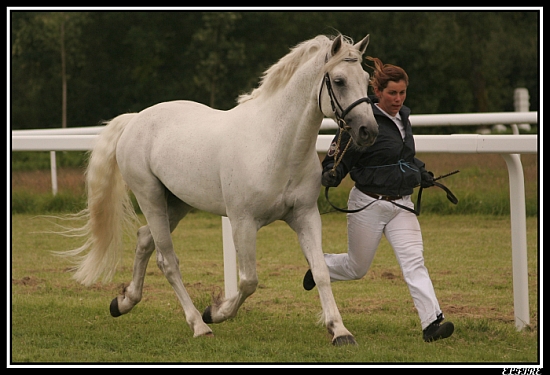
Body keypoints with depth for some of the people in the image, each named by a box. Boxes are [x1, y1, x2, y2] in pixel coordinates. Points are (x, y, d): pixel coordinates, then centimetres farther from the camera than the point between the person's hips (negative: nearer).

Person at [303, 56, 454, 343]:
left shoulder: (402, 118, 8)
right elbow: (338, 158, -12)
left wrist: (421, 173, 13)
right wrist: (331, 175, -32)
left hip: (401, 205, 5)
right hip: (368, 204, -5)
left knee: (414, 262, -11)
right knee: (357, 268, 11)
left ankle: (432, 323, -17)